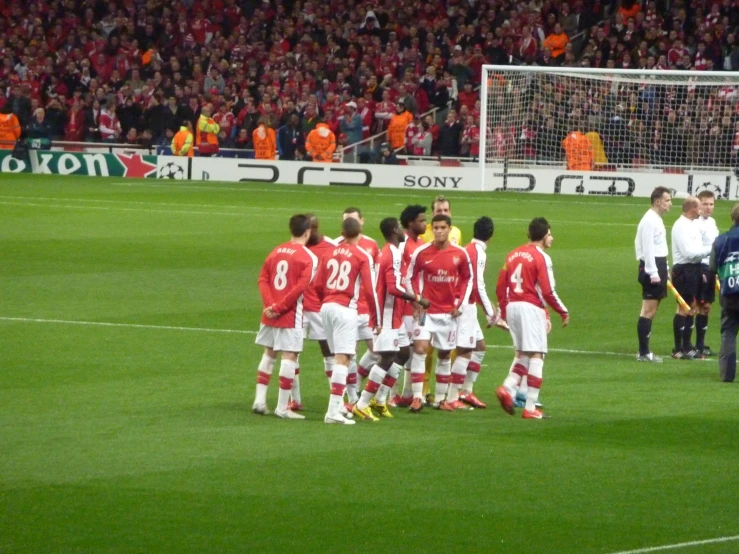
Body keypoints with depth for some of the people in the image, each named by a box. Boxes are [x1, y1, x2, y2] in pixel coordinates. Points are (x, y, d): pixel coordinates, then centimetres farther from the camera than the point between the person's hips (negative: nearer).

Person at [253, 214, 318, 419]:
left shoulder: (276, 252, 10)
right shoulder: (309, 257, -8)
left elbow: (263, 278, 5)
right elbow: (301, 286, -17)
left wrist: (270, 304, -4)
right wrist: (280, 307, -13)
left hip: (270, 314, 6)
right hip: (291, 316, -6)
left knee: (269, 354, 18)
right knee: (289, 356, -2)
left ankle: (260, 400, 17)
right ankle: (282, 407, -3)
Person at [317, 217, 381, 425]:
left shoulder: (330, 253, 10)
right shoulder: (362, 257, -4)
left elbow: (319, 286, 10)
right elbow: (369, 290, -8)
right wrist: (376, 319, 1)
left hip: (327, 306, 6)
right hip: (346, 309, -6)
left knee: (339, 356, 18)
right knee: (342, 358, -7)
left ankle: (338, 405, 20)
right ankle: (334, 411, -14)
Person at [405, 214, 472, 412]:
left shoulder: (460, 254, -1)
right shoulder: (421, 253, -6)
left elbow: (467, 279, 9)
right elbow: (411, 277, 4)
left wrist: (460, 305, 2)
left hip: (449, 312, 2)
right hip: (427, 311, -2)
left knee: (445, 355, 9)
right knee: (420, 348, -18)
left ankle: (440, 399, 20)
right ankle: (417, 397, -16)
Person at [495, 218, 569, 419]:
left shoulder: (513, 255, 11)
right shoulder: (541, 257, -8)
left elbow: (500, 287, 11)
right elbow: (548, 291, -13)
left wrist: (504, 311, 22)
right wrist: (563, 312, -1)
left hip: (512, 307, 7)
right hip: (531, 308, -7)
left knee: (522, 353, 18)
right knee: (536, 355, -1)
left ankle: (508, 387, -6)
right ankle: (530, 408, -4)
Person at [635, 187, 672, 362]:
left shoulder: (657, 220, 18)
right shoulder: (649, 221, -13)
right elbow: (648, 248, -19)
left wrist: (664, 272, 22)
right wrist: (653, 273, -22)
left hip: (658, 267, 10)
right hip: (651, 268, -10)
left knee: (651, 310, 11)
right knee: (648, 310, -10)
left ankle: (645, 351, 14)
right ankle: (643, 352, -10)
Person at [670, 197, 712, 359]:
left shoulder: (694, 224, 13)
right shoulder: (681, 226, -16)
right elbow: (688, 252, -20)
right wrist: (710, 249, -14)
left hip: (694, 268, 9)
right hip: (684, 270, -9)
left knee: (691, 308, 13)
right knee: (683, 309, -5)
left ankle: (686, 347, 20)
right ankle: (678, 350, 0)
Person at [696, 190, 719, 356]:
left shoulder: (712, 222, 14)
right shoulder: (697, 224, -13)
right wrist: (700, 272, -19)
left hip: (711, 268, 8)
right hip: (701, 267, -8)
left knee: (707, 306, 10)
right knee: (703, 306, -7)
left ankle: (701, 344, 16)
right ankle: (699, 346, -3)